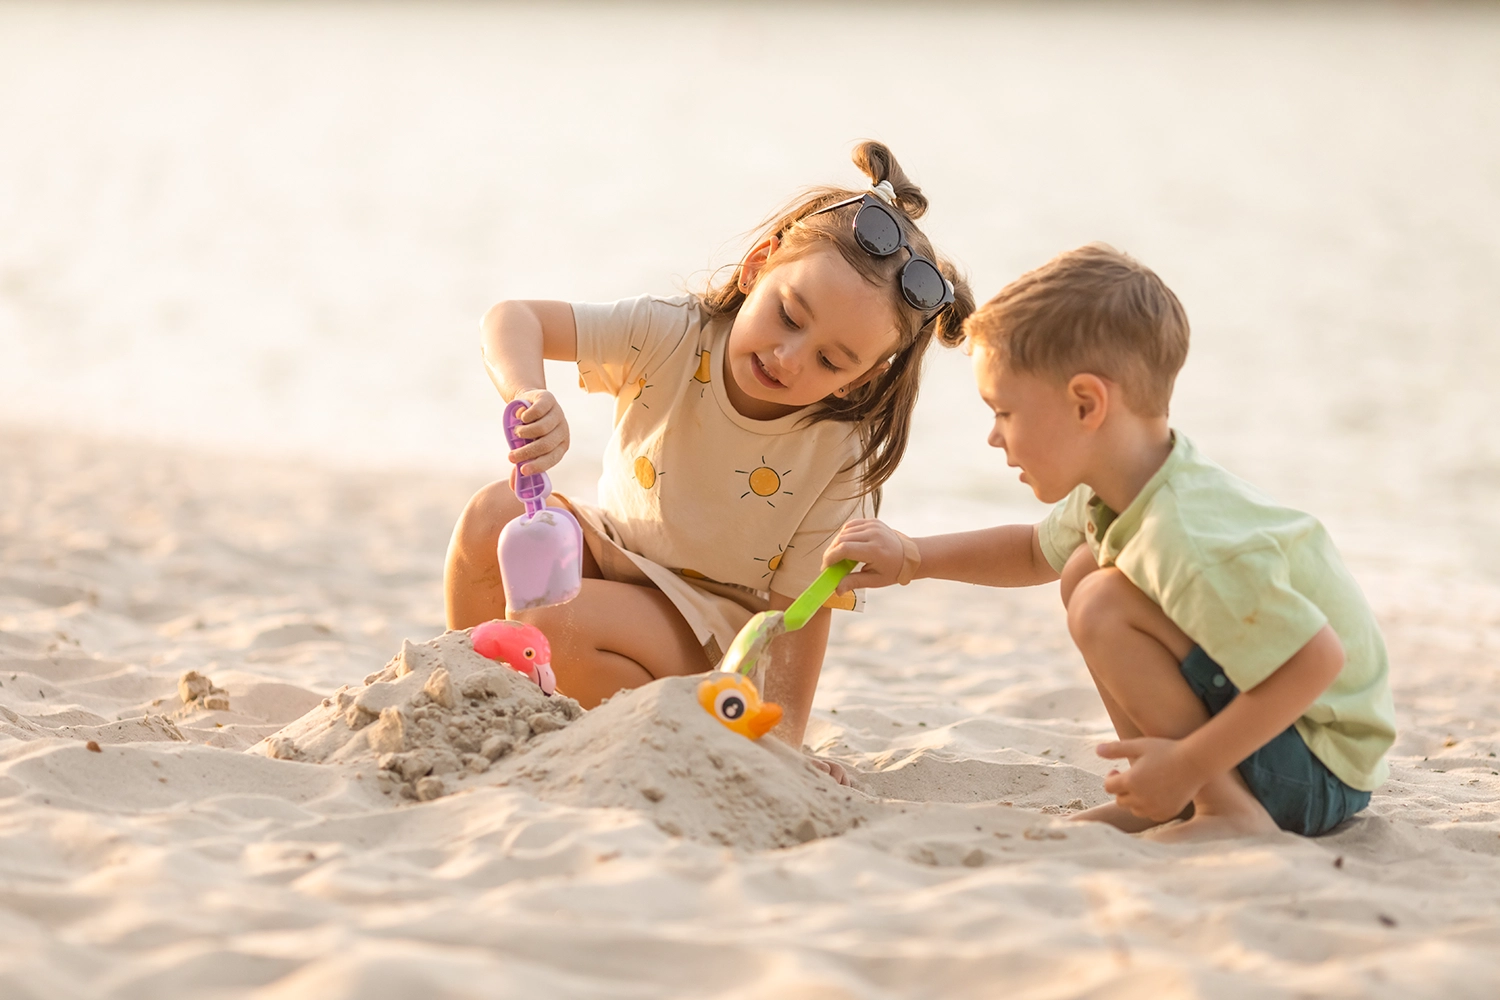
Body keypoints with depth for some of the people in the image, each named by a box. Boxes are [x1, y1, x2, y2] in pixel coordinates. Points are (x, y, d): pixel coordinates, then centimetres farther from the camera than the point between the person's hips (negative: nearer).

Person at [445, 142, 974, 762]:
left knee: (557, 623, -31)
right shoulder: (673, 339, -19)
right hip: (615, 553, 4)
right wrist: (528, 394, -44)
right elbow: (512, 320, -22)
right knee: (495, 516, -26)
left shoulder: (840, 453, -22)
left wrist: (781, 741, -25)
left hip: (714, 629, -4)